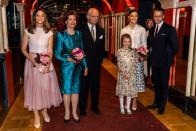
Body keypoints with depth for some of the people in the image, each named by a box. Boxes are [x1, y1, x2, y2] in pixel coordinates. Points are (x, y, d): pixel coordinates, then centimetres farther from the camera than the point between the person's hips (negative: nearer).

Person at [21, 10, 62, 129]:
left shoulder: (49, 33, 2)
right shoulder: (28, 31, 0)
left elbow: (50, 51, 0)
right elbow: (23, 49, 0)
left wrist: (48, 63, -17)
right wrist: (32, 59, -16)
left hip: (46, 63, 1)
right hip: (32, 62, -1)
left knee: (46, 86, 7)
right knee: (34, 87, 4)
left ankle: (45, 111, 29)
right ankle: (36, 115, 17)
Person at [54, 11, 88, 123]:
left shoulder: (79, 34, 6)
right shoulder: (61, 35, -6)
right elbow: (57, 54, -7)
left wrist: (85, 66, 8)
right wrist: (68, 59, -20)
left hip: (78, 66, 3)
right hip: (66, 66, -3)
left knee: (76, 89, 9)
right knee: (66, 89, 7)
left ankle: (74, 112, 25)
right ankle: (67, 113, 24)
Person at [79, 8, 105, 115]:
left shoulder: (101, 31, 7)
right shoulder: (81, 30, -8)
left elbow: (102, 47, 10)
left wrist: (101, 58, 2)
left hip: (97, 63, 4)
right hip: (85, 63, -4)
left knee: (96, 85, 14)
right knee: (84, 85, 8)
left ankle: (94, 105, 30)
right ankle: (82, 107, 23)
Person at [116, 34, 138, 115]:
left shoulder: (133, 51, 2)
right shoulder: (119, 51, -5)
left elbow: (135, 62, 0)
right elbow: (119, 64, -10)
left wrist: (130, 73, -12)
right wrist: (124, 73, -14)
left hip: (131, 74, 2)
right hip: (122, 74, -2)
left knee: (130, 90, 8)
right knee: (122, 90, 7)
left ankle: (128, 107, 21)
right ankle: (122, 107, 22)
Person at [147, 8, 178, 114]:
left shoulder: (170, 29, -8)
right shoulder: (152, 30, 10)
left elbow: (175, 47, -8)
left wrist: (169, 59, -7)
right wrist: (152, 56, -1)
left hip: (164, 62, -5)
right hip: (154, 61, 5)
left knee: (164, 84, 5)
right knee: (156, 83, 15)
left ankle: (162, 106, 18)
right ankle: (156, 102, 30)